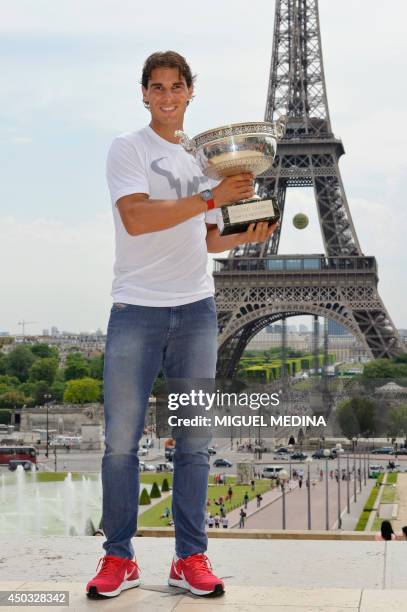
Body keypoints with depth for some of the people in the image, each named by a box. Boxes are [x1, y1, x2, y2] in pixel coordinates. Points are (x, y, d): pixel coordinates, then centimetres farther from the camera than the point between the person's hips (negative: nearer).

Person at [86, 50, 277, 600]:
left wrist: (245, 235, 1)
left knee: (194, 442, 5)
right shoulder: (128, 148, 0)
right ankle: (119, 558, 10)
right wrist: (211, 198, -18)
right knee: (121, 441, -2)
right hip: (137, 307, -4)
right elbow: (136, 218, -16)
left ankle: (190, 558, 14)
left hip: (196, 308, 5)